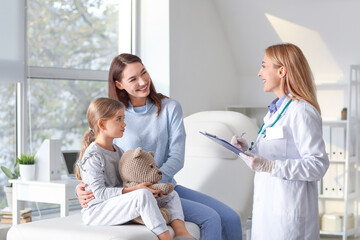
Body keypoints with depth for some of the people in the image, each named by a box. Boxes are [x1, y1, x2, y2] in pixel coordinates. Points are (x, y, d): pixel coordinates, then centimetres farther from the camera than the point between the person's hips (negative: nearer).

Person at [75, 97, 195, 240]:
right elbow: (99, 193, -22)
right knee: (143, 195, -34)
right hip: (96, 211, -10)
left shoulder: (117, 151, 14)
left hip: (119, 206, 10)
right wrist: (134, 190, -26)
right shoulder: (93, 156, -16)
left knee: (171, 195, 2)